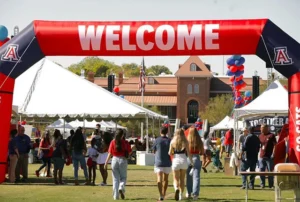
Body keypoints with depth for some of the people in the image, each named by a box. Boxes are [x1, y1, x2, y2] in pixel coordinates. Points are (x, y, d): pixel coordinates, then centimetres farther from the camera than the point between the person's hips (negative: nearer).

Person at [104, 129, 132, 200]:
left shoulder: (113, 142, -1)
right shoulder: (125, 143, -4)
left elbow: (110, 153, -5)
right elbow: (129, 152, 0)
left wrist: (106, 163, -3)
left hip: (114, 160, 1)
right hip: (123, 160, -1)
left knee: (115, 179, 8)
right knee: (123, 177, 14)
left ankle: (116, 196, 6)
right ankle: (121, 188, -16)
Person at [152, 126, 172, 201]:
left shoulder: (157, 140, -4)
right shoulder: (169, 140, -2)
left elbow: (154, 151, 6)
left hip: (158, 162, -2)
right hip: (167, 162, 2)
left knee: (159, 179, -8)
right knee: (165, 179, 16)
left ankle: (161, 195, -25)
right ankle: (163, 194, 26)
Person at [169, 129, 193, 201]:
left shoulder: (172, 142, 1)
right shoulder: (185, 142, 0)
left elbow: (170, 153, 1)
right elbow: (188, 153, -2)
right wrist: (191, 162, 6)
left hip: (176, 160, -1)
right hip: (184, 160, 1)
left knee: (176, 179, 6)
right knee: (182, 179, 14)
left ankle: (176, 189, -25)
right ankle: (181, 195, 16)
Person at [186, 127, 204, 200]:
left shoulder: (187, 141, -5)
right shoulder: (199, 142, -4)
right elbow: (202, 152, 2)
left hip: (188, 159, 1)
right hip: (196, 159, -1)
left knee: (189, 177, 17)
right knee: (196, 177, -1)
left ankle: (189, 193, 28)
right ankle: (195, 193, -13)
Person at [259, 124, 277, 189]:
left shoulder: (271, 136, -4)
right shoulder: (260, 136, 13)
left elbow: (275, 145, -7)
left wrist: (273, 154, -15)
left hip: (269, 156, -6)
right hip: (262, 156, 6)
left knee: (270, 171, -1)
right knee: (261, 170, 7)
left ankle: (271, 185, 6)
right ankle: (262, 184, 15)